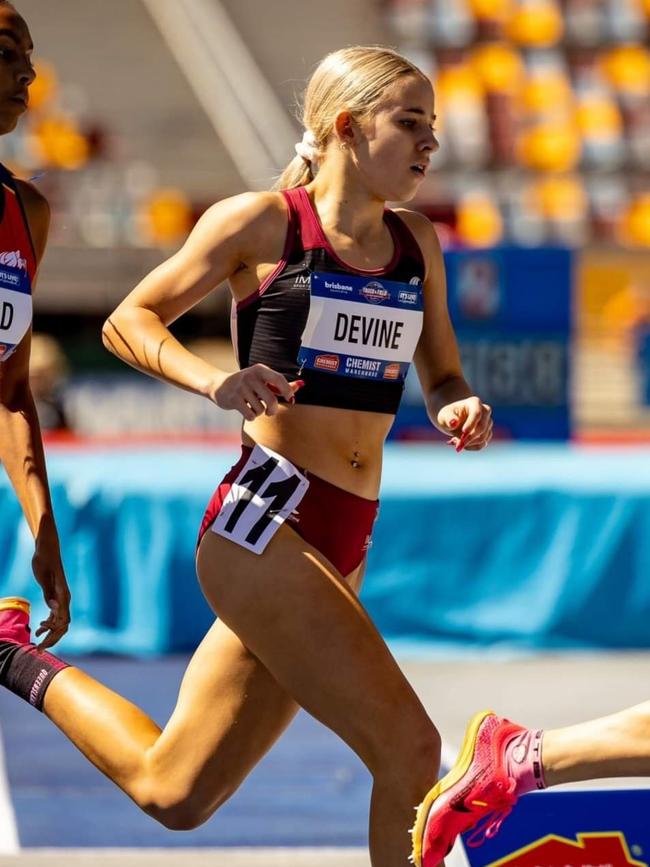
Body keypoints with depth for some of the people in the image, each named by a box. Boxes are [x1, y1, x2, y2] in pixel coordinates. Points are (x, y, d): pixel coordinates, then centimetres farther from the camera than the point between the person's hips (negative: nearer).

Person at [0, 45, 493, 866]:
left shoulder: (415, 242, 14)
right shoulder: (261, 221, -3)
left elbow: (443, 380, 20)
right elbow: (127, 321, 2)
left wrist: (460, 411, -4)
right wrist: (215, 380, -17)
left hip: (343, 546, 7)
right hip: (263, 521, -7)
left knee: (172, 792, 10)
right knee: (409, 750, -18)